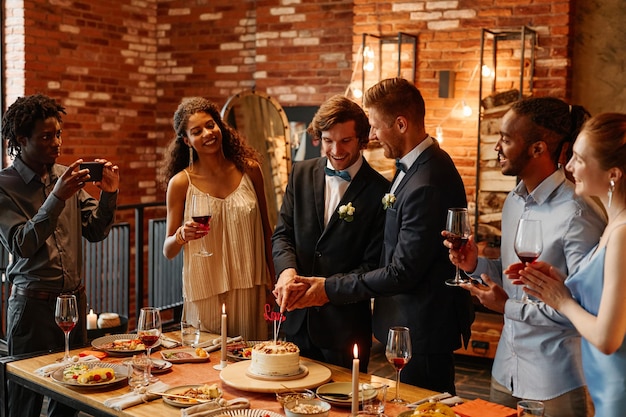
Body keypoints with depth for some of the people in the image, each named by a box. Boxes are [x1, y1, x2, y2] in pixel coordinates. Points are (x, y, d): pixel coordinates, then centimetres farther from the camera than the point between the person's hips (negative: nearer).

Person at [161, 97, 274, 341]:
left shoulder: (249, 170, 0)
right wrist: (181, 236, -22)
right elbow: (168, 252, -1)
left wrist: (272, 280, 8)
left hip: (250, 290, 2)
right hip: (205, 293, -2)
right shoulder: (181, 183, -6)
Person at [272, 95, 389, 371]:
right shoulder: (301, 174, 4)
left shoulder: (379, 191, -11)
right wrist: (287, 269, -16)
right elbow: (282, 233, 5)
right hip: (297, 318, 4)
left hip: (345, 325, -4)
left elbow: (373, 265, -10)